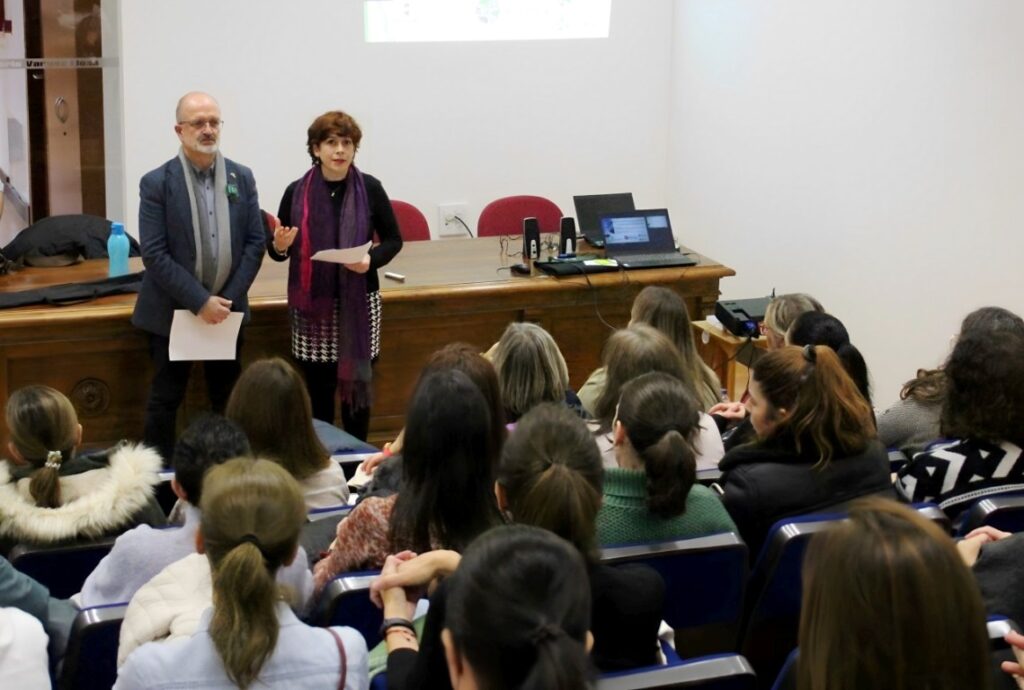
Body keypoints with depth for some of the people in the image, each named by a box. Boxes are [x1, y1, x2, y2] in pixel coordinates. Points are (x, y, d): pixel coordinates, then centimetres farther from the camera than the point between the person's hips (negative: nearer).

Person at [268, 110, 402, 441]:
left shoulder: (370, 188, -3)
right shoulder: (297, 192, -3)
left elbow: (393, 240, 5)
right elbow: (278, 250, 6)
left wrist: (371, 260, -15)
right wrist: (279, 246, -17)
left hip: (359, 302, 0)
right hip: (312, 303, 0)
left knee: (357, 382, 8)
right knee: (317, 388, 5)